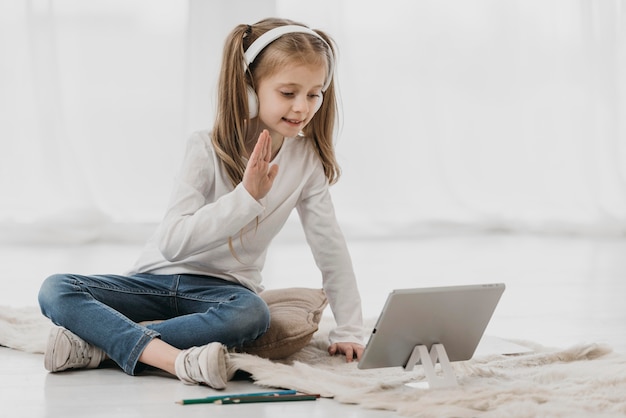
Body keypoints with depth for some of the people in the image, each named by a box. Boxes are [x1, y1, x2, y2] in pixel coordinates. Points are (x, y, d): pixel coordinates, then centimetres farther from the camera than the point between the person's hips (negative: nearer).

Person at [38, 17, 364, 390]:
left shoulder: (307, 159, -6)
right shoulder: (207, 149, -14)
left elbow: (331, 248, 0)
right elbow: (173, 244, -24)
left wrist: (349, 331, -3)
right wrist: (245, 197, -33)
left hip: (223, 288, 1)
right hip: (161, 278, 0)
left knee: (252, 314, -38)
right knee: (56, 290, -23)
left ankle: (104, 341, -30)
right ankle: (175, 359, -43)